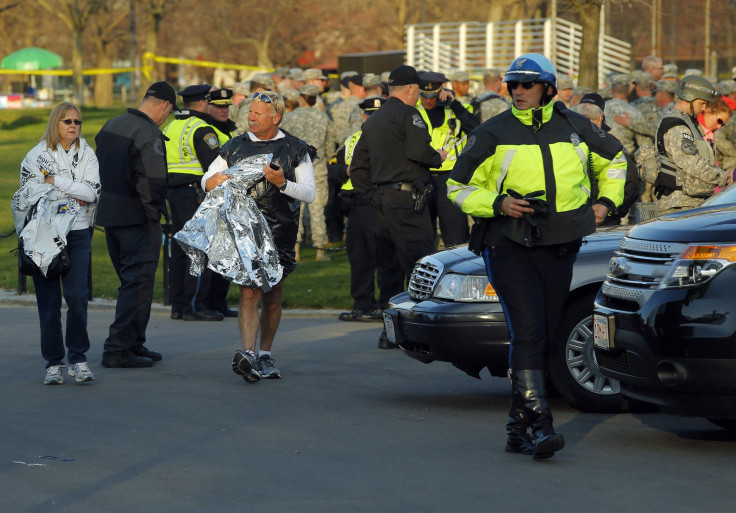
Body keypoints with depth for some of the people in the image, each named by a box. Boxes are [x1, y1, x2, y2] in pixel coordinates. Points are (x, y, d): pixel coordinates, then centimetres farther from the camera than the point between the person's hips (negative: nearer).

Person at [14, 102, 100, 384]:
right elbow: (28, 192, -5)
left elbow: (92, 191, -3)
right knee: (48, 299, -1)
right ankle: (54, 362, 5)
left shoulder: (86, 154, 10)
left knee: (77, 296, -9)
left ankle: (78, 358, 1)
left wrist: (57, 182, -8)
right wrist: (71, 196, -6)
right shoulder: (37, 155, 5)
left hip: (77, 234, 1)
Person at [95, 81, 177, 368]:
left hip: (109, 215, 9)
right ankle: (118, 349, -7)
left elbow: (98, 168, 17)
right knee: (138, 283, -4)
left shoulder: (111, 126, 11)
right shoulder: (148, 134, -18)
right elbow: (152, 181, -25)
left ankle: (134, 343, 25)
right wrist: (153, 213, -13)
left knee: (132, 280, 19)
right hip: (136, 218, -9)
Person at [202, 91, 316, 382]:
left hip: (279, 232, 0)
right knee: (249, 292, -14)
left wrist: (283, 183, -17)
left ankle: (265, 356, 22)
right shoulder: (235, 147, 13)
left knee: (273, 297, 7)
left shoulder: (295, 150, 6)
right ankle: (248, 355, -24)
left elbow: (310, 193, 1)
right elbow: (207, 179, 18)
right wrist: (211, 181, -6)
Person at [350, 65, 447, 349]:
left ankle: (389, 331, 14)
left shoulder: (372, 121, 19)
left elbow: (358, 167, 21)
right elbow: (419, 151, -21)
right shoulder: (408, 114, -7)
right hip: (406, 199, -9)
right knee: (419, 265, -9)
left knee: (391, 266, 13)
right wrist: (438, 157, -2)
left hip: (381, 200, 9)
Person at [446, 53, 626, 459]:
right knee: (528, 333, -17)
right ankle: (540, 425, -20)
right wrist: (498, 204, -13)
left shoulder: (574, 128, 8)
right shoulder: (493, 134, -1)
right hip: (510, 246, -4)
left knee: (543, 337, 7)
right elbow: (459, 186, 3)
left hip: (559, 247, 4)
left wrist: (606, 201, 11)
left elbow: (613, 159, 25)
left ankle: (518, 428, 17)